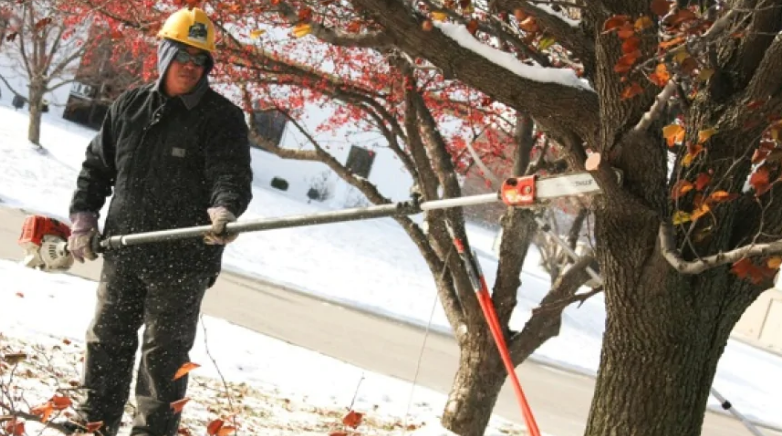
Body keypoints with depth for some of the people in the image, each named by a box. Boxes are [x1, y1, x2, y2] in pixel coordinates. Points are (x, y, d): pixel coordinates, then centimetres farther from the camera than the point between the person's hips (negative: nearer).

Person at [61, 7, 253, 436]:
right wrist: (83, 218, 8)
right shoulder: (130, 104, 7)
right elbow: (96, 165, 15)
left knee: (164, 353, 2)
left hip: (182, 259, -5)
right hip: (121, 251, 5)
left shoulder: (222, 117, -8)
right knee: (107, 337, 17)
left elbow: (232, 174, -21)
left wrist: (223, 210, -42)